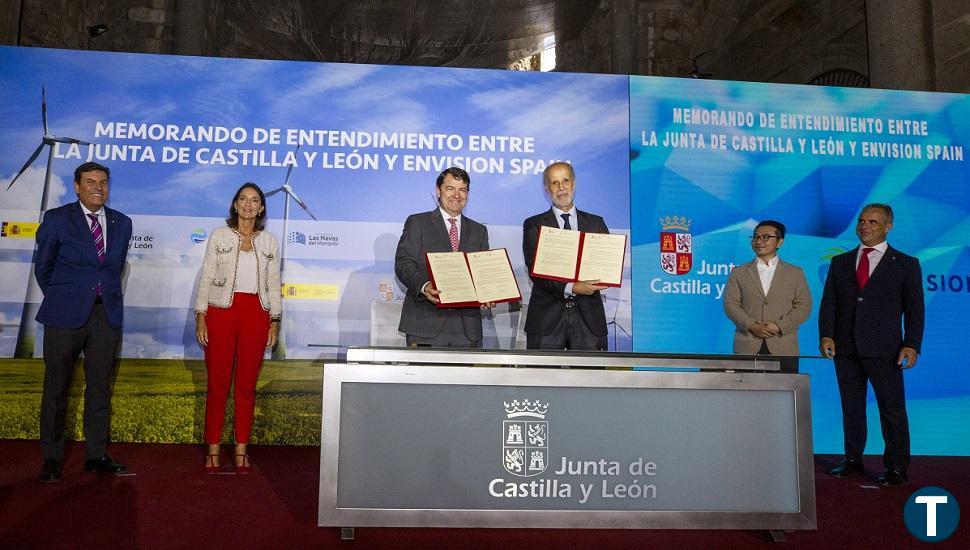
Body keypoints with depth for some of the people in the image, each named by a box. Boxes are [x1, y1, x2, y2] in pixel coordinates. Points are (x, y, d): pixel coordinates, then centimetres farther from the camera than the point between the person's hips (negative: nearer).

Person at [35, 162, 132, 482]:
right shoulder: (57, 219, 0)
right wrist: (60, 300, 10)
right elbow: (43, 267, 7)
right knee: (57, 387, 6)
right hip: (66, 314, -3)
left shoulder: (122, 223, 10)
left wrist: (108, 296, 12)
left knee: (100, 386, 7)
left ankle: (97, 455, 16)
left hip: (107, 314, 3)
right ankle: (52, 458, 16)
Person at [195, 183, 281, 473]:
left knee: (247, 384, 4)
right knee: (217, 381, 1)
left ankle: (241, 449, 13)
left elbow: (274, 284, 10)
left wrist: (275, 322, 4)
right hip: (221, 312, -1)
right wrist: (200, 317, -4)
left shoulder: (269, 241, 9)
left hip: (255, 315, 1)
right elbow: (206, 278, 3)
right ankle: (213, 450, 10)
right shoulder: (219, 236, 5)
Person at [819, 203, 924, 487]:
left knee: (892, 408, -1)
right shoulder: (840, 262, 13)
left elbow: (914, 309, 1)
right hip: (846, 347, 3)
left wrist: (911, 344, -10)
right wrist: (826, 335, -5)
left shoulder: (906, 264, 5)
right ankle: (853, 460, 19)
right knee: (851, 406, 10)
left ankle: (896, 468, 8)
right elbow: (829, 302, 9)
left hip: (884, 349, -3)